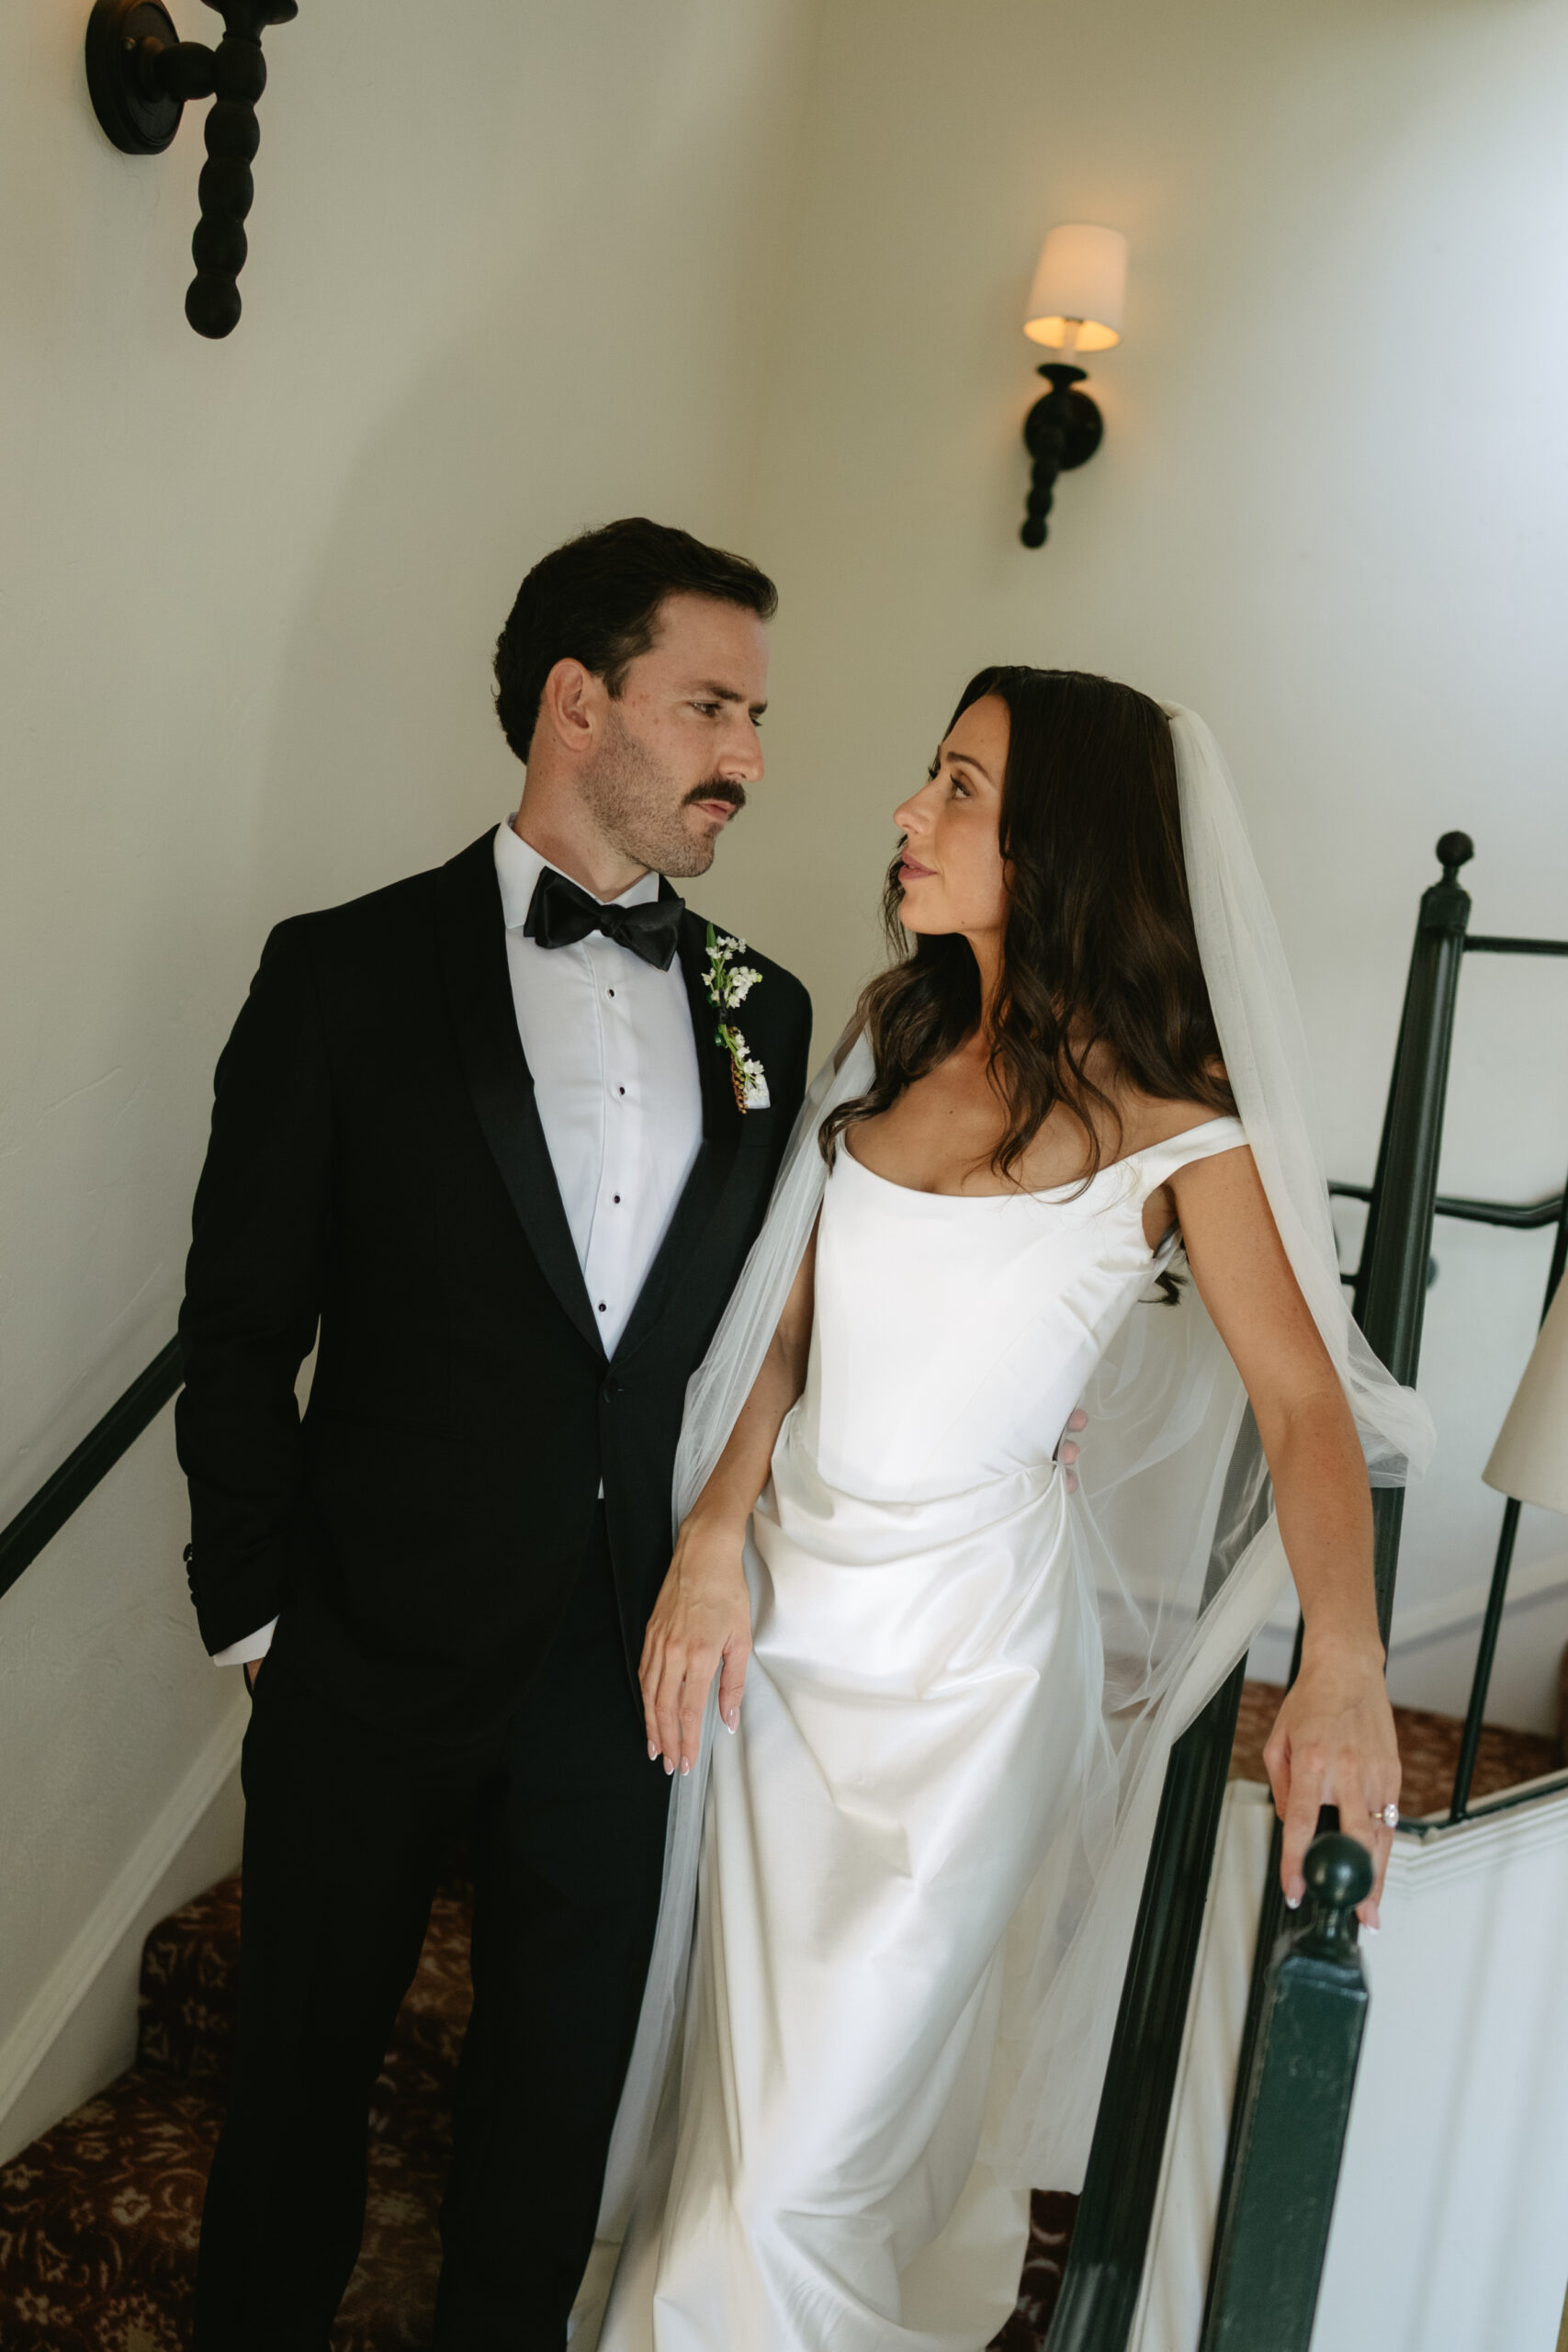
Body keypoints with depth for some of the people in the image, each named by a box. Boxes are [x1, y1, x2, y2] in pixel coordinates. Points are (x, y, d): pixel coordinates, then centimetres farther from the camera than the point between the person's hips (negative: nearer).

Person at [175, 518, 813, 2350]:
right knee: (305, 2061, 19)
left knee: (561, 2071, 21)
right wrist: (255, 1607, -5)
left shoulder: (766, 1012, 3)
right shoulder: (349, 976, -9)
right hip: (379, 1659, -2)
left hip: (639, 1667, 3)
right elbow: (243, 1326, -6)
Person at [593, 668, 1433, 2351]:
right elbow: (788, 1308, 5)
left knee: (831, 2136, 8)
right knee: (746, 2069, 21)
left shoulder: (1170, 1117, -13)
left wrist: (1343, 1672, -31)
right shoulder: (894, 1027, 2)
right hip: (786, 1595, 5)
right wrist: (715, 1535, -6)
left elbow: (1302, 1398, -16)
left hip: (965, 1639, -4)